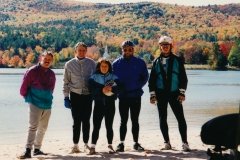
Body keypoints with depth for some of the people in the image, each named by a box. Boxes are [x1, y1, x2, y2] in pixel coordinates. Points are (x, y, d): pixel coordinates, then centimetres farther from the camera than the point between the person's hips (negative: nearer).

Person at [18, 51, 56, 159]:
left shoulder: (51, 74, 7)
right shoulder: (32, 71, -9)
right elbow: (24, 87, -5)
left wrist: (48, 97, 15)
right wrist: (27, 97, 4)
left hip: (47, 105, 6)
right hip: (35, 104, -6)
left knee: (43, 128, 11)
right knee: (33, 127, -13)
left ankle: (37, 149, 22)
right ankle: (28, 151, -14)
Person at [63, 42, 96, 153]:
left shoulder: (92, 63, 2)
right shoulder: (69, 64, 1)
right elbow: (66, 82, 4)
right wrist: (66, 97, 0)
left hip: (88, 95, 0)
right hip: (75, 95, 0)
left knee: (86, 121, 6)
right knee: (76, 121, 3)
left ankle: (86, 144, 15)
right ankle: (75, 145, 9)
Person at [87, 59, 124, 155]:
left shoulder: (113, 77, 6)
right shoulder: (94, 77, 5)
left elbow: (120, 88, -3)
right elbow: (91, 90, -7)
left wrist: (112, 89, -21)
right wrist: (102, 90, -21)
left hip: (110, 104, 0)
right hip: (98, 104, 0)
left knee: (109, 126, 6)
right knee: (96, 126, -2)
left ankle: (110, 146, 15)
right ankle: (93, 146, 2)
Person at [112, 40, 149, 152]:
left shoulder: (140, 62, 0)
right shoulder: (116, 63, 0)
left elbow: (145, 77, 6)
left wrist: (137, 86, -5)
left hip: (136, 96, 0)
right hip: (123, 97, 0)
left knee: (135, 121, 8)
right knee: (123, 121, 4)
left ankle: (136, 143, 15)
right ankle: (121, 143, 9)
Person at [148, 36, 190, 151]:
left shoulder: (177, 60, 4)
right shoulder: (156, 62, 9)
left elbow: (183, 77, 2)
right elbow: (152, 79, 9)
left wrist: (182, 93, -6)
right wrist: (152, 94, 2)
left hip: (174, 93, -2)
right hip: (161, 94, 2)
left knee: (181, 118, -7)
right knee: (162, 119, 6)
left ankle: (184, 142, -2)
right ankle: (166, 142, 17)